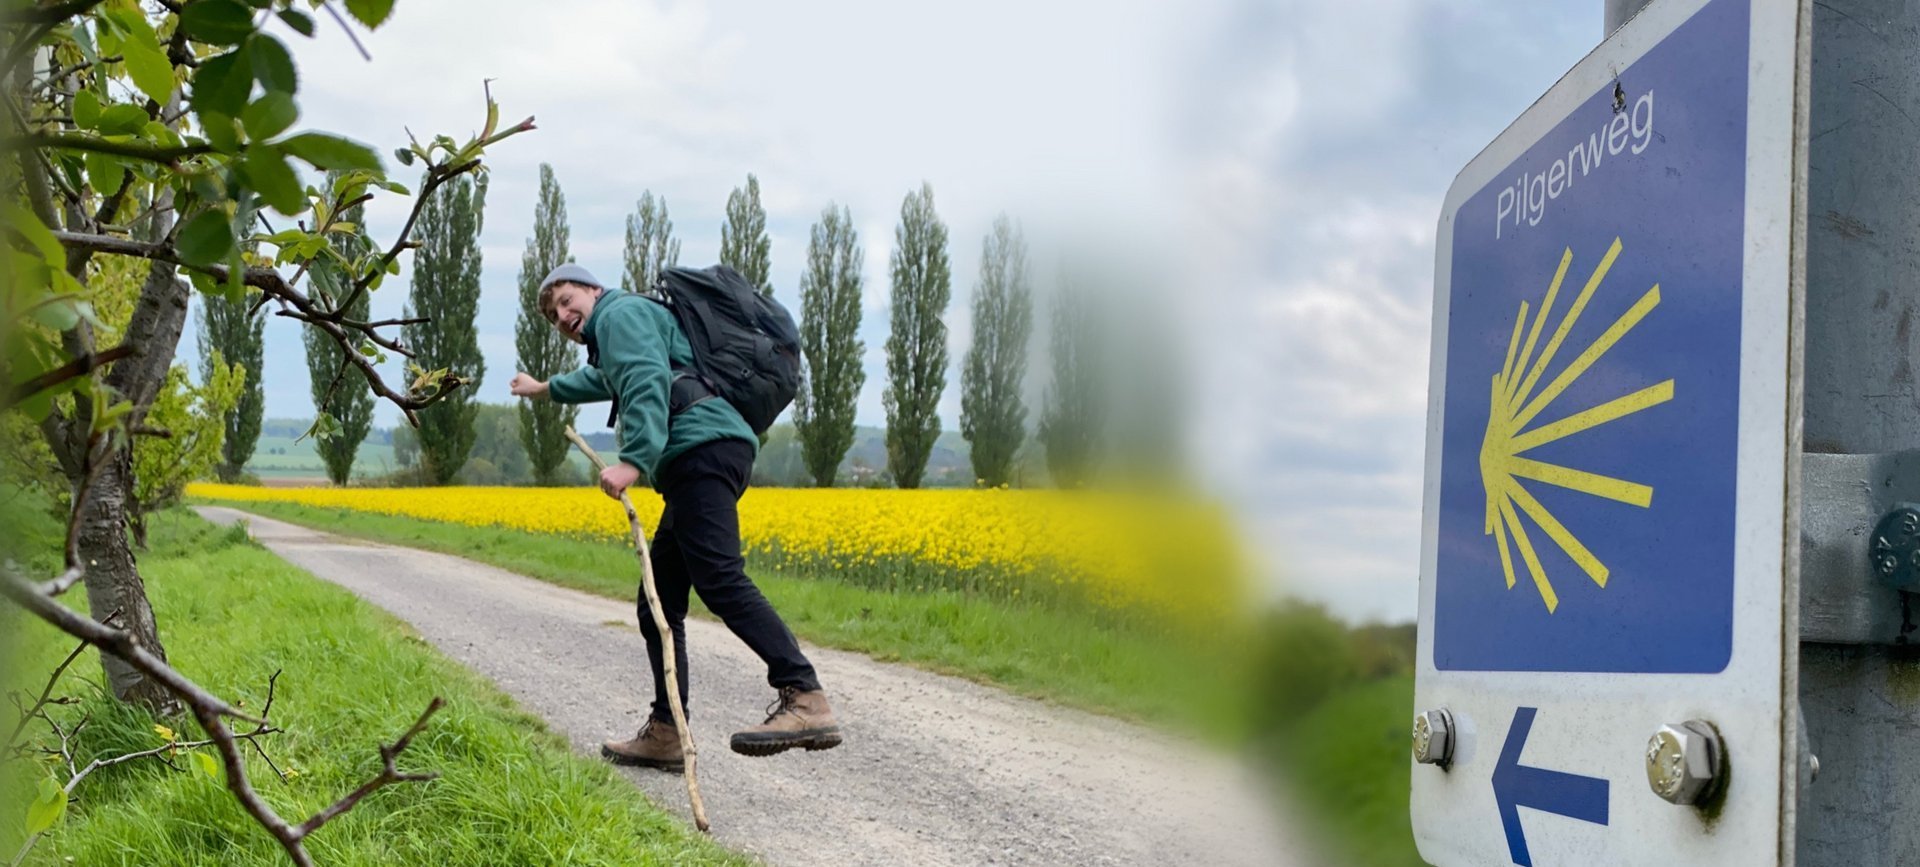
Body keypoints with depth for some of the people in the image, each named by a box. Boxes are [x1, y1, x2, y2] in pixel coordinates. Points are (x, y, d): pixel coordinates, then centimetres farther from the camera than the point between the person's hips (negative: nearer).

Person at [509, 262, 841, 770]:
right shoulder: (609, 344, 37)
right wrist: (547, 390, 79)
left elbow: (646, 382, -13)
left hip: (702, 448, -11)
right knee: (658, 605, 10)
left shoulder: (621, 312, 7)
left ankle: (805, 700, -39)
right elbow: (603, 380, 62)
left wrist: (633, 459, -27)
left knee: (719, 579, -26)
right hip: (705, 460, 11)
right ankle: (665, 734, 12)